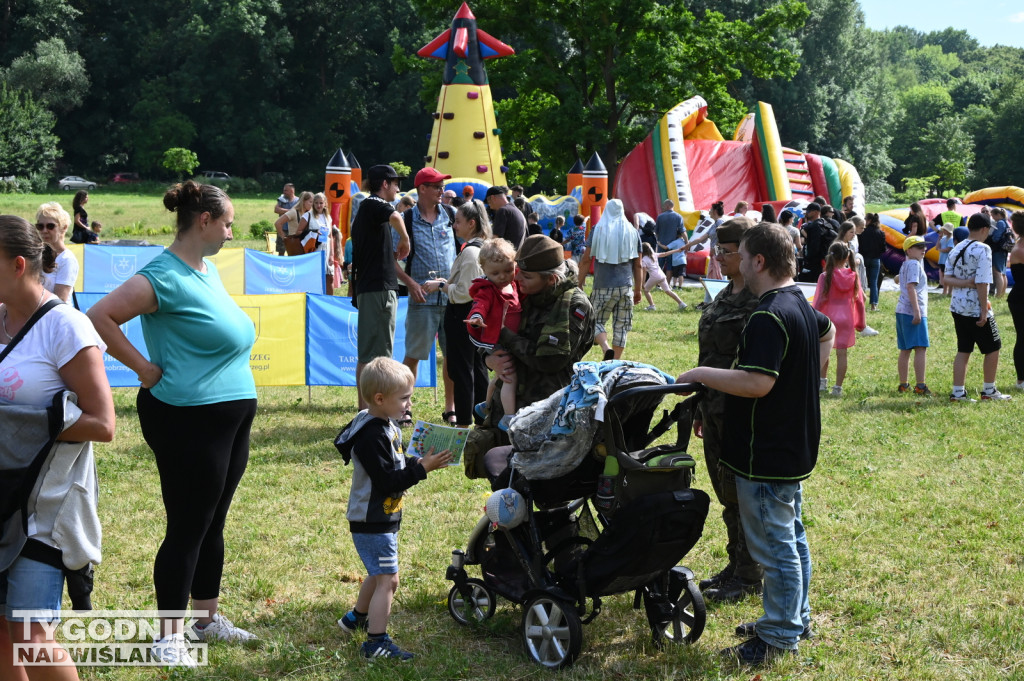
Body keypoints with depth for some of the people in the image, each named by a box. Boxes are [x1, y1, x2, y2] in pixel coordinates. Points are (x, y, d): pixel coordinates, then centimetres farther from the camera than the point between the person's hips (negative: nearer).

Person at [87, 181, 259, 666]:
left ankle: (207, 618, 30)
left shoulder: (207, 268, 11)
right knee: (187, 527, -2)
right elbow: (99, 317, -24)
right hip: (189, 420, -9)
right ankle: (170, 636, 9)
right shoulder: (165, 277, -17)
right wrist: (145, 367, -18)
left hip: (230, 417, 9)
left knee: (212, 523, 17)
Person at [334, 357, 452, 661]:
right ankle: (377, 643, -4)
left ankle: (356, 618, 45)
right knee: (387, 580, -10)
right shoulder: (371, 436, -25)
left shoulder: (388, 426, 8)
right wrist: (422, 468, -26)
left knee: (378, 575, 26)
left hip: (384, 519, 11)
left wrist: (419, 462, 1)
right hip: (372, 521, -11)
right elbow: (387, 481, -28)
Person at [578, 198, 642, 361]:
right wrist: (638, 290, 17)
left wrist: (580, 283, 5)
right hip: (625, 286, 2)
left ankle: (606, 348, -18)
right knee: (621, 325, 9)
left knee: (596, 321, 8)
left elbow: (586, 259, -2)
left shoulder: (598, 230, 1)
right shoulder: (632, 232, 7)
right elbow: (638, 265, 10)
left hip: (603, 286, -2)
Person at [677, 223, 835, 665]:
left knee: (775, 546, 0)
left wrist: (700, 375, -21)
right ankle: (795, 619, 33)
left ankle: (779, 637, 10)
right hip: (794, 447, 10)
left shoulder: (769, 317, -24)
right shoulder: (801, 305, 8)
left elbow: (756, 382, -32)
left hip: (766, 458, -10)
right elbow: (827, 332, 29)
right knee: (791, 537, 20)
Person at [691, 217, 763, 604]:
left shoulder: (760, 302, -17)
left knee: (741, 493, 1)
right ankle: (735, 567, 29)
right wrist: (701, 409, 20)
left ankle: (749, 576, 13)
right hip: (716, 408, 9)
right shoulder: (725, 296, 12)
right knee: (726, 492, 17)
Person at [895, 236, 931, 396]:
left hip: (902, 310, 11)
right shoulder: (914, 264, -10)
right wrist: (917, 311, -23)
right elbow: (911, 287, -19)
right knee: (921, 348, -12)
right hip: (912, 311, -11)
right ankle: (920, 386, -17)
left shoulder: (905, 264, 19)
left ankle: (903, 385, 17)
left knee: (905, 350, 13)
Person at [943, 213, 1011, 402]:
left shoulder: (956, 249, 8)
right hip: (976, 308, -7)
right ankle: (989, 391, 16)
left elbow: (947, 278, 4)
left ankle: (957, 392, 9)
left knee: (963, 351, 12)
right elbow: (982, 283, -19)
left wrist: (965, 283, -11)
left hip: (957, 306, 7)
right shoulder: (983, 249, -15)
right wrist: (984, 311, -16)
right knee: (993, 348, 9)